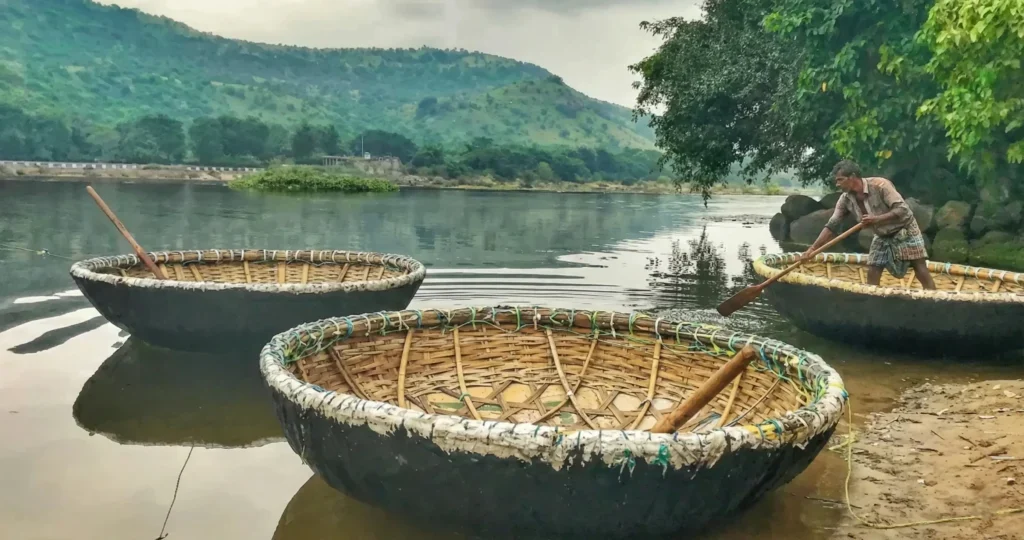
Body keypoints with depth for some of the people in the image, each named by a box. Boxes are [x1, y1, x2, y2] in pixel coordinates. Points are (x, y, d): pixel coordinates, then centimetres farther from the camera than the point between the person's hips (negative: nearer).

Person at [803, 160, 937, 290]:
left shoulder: (880, 185, -26)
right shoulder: (846, 199, -9)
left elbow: (903, 210, -27)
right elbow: (831, 226, -9)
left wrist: (877, 219, -39)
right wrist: (812, 249, -16)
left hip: (905, 231, -5)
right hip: (882, 237, 6)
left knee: (922, 272, -6)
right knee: (872, 273, -1)